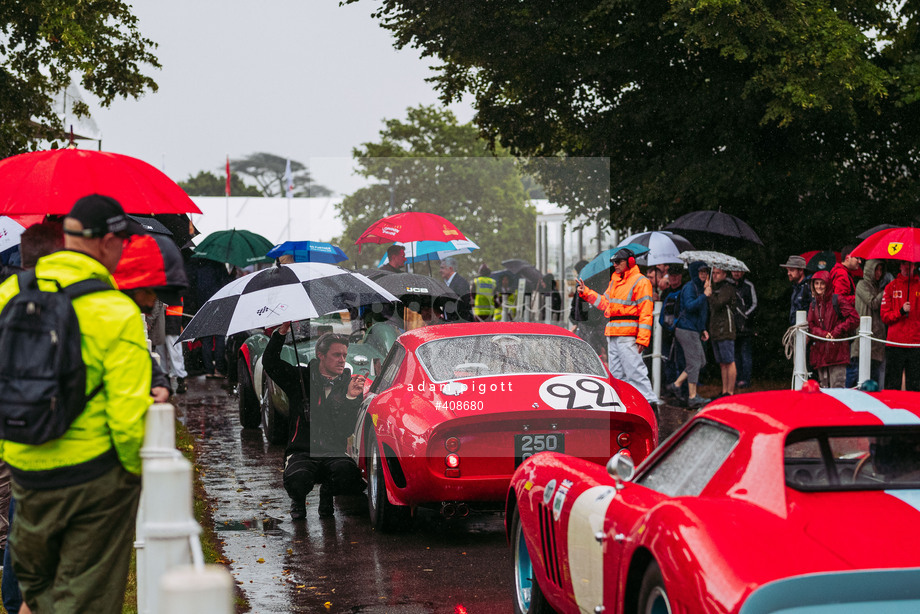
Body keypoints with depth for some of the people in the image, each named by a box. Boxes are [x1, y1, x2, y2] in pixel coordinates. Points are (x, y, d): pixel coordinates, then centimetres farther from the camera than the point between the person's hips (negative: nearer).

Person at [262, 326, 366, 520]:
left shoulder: (349, 385, 8)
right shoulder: (301, 378, 9)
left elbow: (346, 430, -3)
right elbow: (270, 362, -2)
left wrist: (352, 397, -19)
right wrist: (282, 331, -12)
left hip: (334, 454, 1)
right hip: (302, 452, -1)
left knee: (348, 474, -33)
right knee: (297, 480, -34)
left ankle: (327, 493, 5)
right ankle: (298, 500, 7)